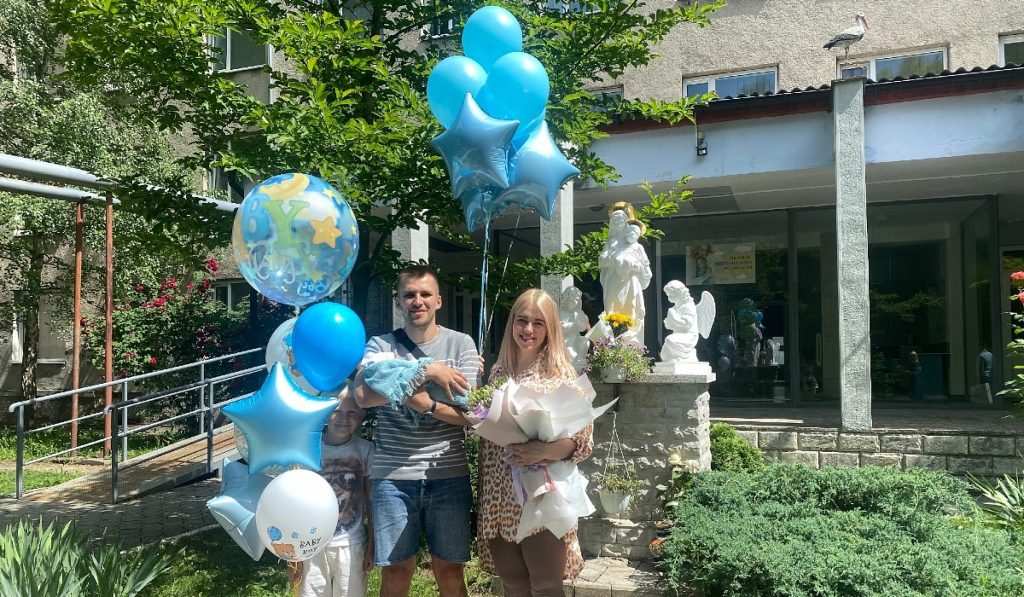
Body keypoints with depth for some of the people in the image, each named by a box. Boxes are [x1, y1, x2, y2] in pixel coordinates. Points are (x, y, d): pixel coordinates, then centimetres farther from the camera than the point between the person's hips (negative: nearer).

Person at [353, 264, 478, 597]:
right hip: (392, 475, 0)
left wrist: (427, 404, -20)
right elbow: (363, 396, -15)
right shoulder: (380, 345, 4)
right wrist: (426, 372, -17)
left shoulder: (461, 344, 3)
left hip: (449, 474, 0)